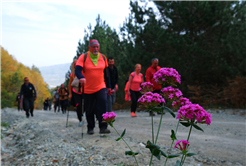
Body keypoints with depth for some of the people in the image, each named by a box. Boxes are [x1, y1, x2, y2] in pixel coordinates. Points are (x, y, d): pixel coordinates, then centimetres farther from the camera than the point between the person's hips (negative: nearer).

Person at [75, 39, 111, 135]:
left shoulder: (103, 57, 6)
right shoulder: (83, 57, -5)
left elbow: (106, 73, 13)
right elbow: (77, 69, -18)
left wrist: (108, 86, 14)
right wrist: (81, 77, -40)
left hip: (101, 87, 2)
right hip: (88, 89, -1)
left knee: (103, 106, -16)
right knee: (89, 110, 8)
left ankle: (103, 127, -11)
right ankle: (90, 128, 24)